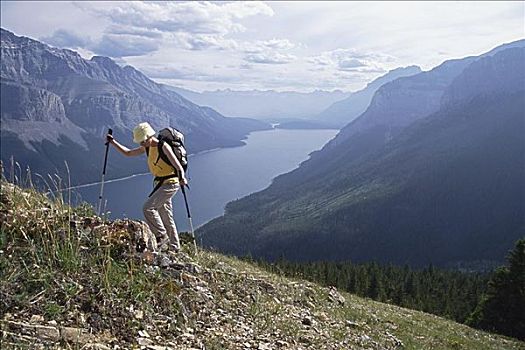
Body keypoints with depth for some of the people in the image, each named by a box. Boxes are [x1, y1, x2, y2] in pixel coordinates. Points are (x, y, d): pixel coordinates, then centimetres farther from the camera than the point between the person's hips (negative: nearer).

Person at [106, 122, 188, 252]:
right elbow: (128, 153, 20)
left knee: (148, 207, -16)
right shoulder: (147, 148, 9)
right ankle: (174, 247, 19)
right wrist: (113, 142, 13)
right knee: (165, 216, 11)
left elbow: (177, 165, -26)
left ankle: (162, 236, -4)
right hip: (160, 184, 9)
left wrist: (182, 178, -44)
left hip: (170, 184, -9)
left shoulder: (163, 147, -16)